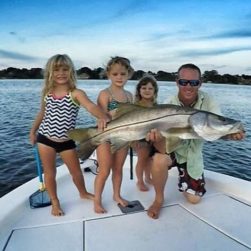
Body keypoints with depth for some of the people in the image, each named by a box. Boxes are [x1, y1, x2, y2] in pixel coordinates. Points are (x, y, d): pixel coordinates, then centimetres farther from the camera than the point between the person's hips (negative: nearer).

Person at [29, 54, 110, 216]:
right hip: (45, 138, 2)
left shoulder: (76, 93, -16)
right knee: (50, 172, 11)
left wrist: (103, 116, -58)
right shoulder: (47, 93, -3)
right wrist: (33, 131, 17)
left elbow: (91, 106, -37)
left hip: (66, 141, -2)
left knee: (76, 170, 14)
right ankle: (55, 202, 32)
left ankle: (83, 193, 42)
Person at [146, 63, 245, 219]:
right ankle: (159, 199, -8)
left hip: (193, 154, 3)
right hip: (171, 148, -2)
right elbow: (162, 149, -35)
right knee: (159, 159, -38)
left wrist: (230, 134, -53)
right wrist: (156, 136, -58)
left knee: (194, 199, 8)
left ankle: (183, 174, 42)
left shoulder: (208, 102, -18)